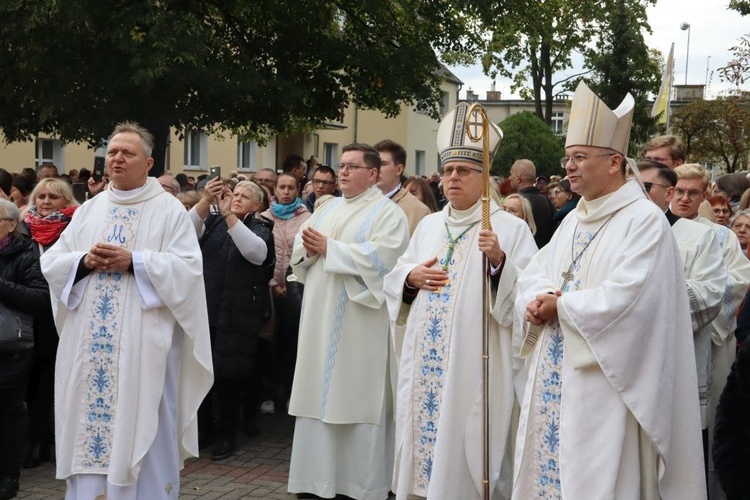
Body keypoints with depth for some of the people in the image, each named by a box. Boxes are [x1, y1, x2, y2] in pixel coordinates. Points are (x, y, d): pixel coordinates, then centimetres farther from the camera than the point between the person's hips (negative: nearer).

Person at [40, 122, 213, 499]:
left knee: (142, 428, 0)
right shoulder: (89, 209, 14)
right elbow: (51, 262, 10)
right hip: (90, 342, 4)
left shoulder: (169, 209, 0)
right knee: (88, 423, 8)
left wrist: (134, 261, -18)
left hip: (144, 342, -4)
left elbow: (188, 267, -10)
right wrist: (85, 261, -10)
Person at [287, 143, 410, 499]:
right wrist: (309, 246, -9)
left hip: (360, 323, -6)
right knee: (320, 394, 8)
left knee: (356, 397, -2)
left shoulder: (388, 213, -4)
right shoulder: (327, 209, 17)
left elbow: (380, 257, -20)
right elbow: (300, 250, 15)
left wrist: (329, 247, -16)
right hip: (320, 317, 6)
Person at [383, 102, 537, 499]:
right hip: (424, 362, 6)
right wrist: (411, 277, -3)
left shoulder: (510, 227, -4)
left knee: (465, 446, -1)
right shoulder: (428, 225, 14)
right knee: (424, 436, 11)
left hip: (474, 366, -5)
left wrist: (500, 261, -28)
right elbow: (394, 279, 18)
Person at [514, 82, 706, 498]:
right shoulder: (574, 220, 14)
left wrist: (559, 306, -11)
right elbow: (534, 275, 12)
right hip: (555, 379, 8)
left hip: (602, 386, -8)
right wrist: (538, 302, -11)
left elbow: (624, 298, -22)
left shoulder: (645, 220, -12)